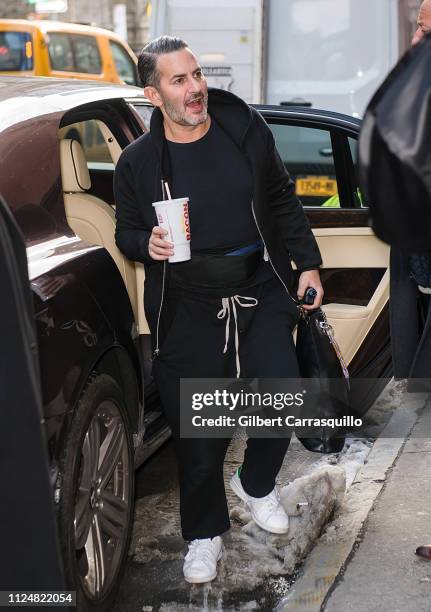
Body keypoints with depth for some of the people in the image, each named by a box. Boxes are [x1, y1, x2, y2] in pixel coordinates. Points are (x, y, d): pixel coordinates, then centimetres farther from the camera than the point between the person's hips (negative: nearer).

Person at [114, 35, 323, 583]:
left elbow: (282, 199, 11)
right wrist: (147, 244, -15)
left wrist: (307, 262, 9)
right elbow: (125, 232, 8)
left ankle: (255, 485, 26)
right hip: (188, 308, -2)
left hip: (261, 292, 2)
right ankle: (204, 535, 25)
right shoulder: (138, 162, -4)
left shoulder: (246, 129, 1)